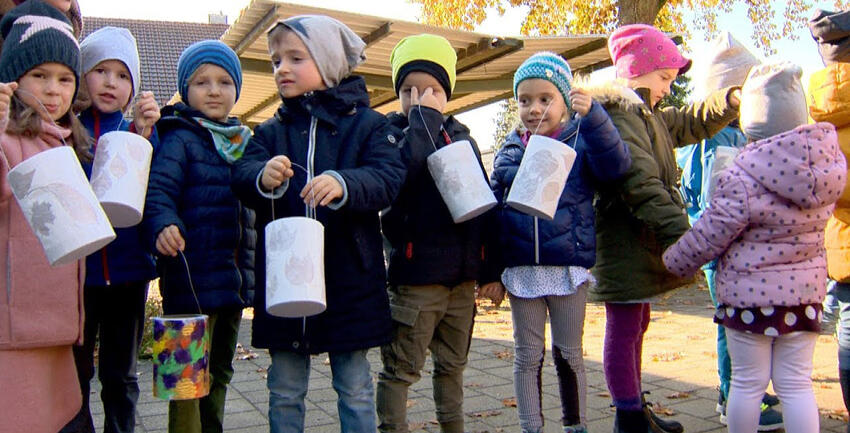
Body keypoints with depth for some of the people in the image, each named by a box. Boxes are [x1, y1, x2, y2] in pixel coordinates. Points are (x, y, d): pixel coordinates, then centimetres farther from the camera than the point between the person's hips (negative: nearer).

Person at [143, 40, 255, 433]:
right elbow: (158, 190, -19)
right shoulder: (180, 139, -6)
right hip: (192, 279, -7)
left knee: (220, 372, 20)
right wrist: (163, 226, -38)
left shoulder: (246, 142, 15)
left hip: (236, 279, 7)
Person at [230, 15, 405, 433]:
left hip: (348, 278, -2)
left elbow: (388, 178, -14)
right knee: (284, 390, 14)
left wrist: (343, 184, -33)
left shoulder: (366, 124, 1)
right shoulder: (270, 131, 10)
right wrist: (264, 178, -29)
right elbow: (242, 175, -5)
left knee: (355, 387, 11)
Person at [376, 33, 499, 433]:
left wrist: (488, 268, 11)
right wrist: (422, 117, -18)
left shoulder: (462, 138, 12)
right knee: (401, 367, 1)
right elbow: (403, 169, -29)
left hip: (463, 273, 6)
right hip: (417, 270, -5)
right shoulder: (391, 132, -3)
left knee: (452, 363, 19)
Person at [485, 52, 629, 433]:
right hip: (521, 269, 3)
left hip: (569, 267, -2)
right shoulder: (509, 152, 6)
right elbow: (493, 211, 9)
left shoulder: (581, 140, -1)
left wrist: (592, 116, -30)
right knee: (527, 357, 12)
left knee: (569, 355, 11)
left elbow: (615, 164, -20)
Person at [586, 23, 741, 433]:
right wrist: (679, 234, -27)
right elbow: (641, 183, -25)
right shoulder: (618, 111, -16)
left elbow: (690, 123, 29)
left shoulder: (647, 113, 19)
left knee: (636, 324, 20)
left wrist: (730, 100, 10)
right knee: (623, 329, -3)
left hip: (640, 242, 12)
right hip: (624, 242, -12)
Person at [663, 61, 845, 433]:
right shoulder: (829, 159, -3)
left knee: (748, 382, 10)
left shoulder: (744, 176, -20)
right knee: (796, 383, 13)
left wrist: (673, 261, 3)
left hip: (748, 293, -4)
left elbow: (708, 236, -13)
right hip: (804, 289, 5)